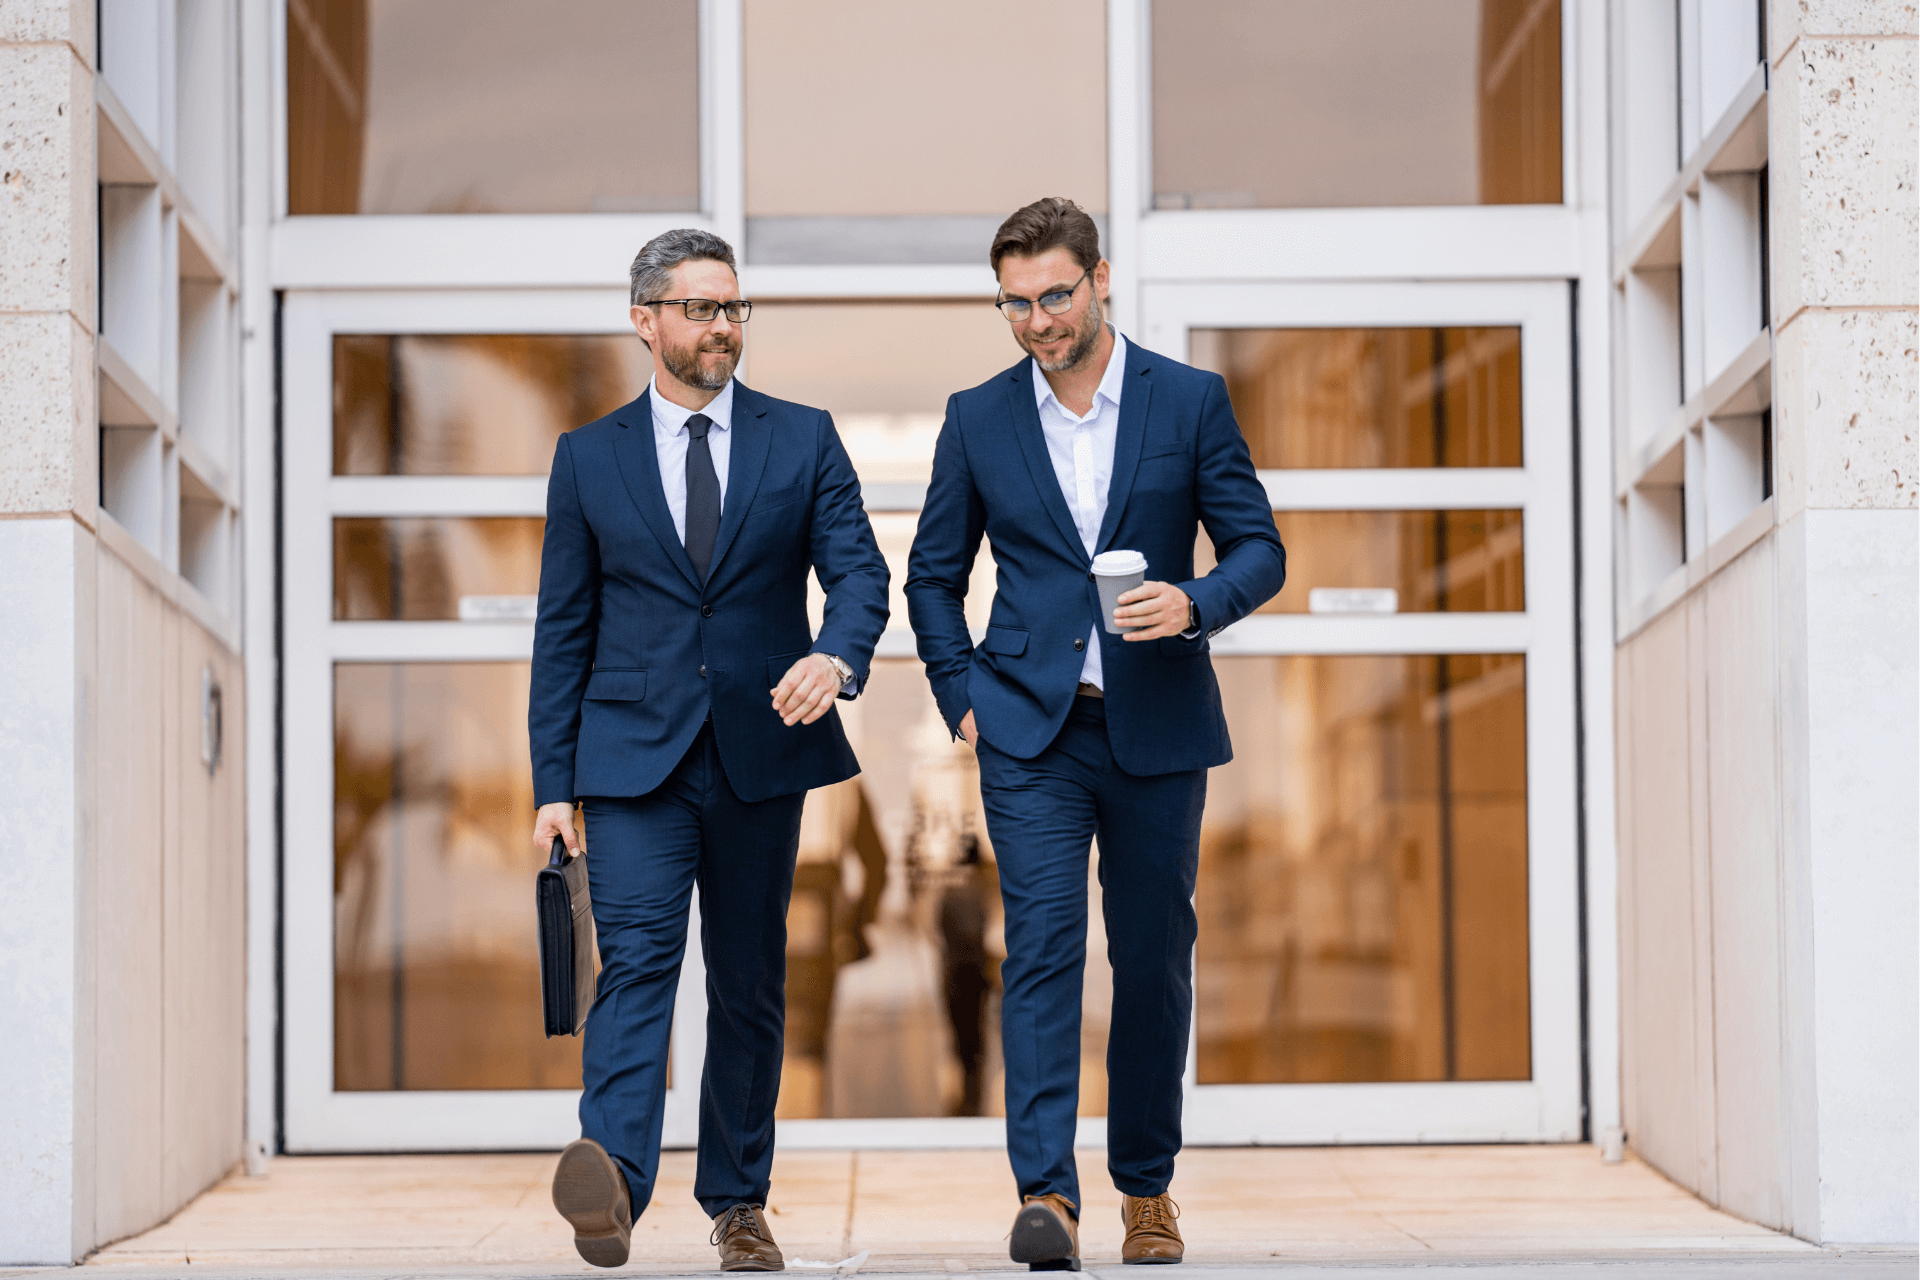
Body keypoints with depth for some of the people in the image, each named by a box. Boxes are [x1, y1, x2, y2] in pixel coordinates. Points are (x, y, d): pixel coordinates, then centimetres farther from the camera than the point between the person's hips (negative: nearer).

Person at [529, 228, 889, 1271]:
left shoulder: (802, 441, 7)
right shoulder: (589, 458, 7)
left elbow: (858, 567, -2)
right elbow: (563, 630, 8)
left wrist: (836, 654, -26)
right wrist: (553, 783, 2)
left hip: (761, 752, 1)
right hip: (634, 756, -1)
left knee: (750, 981, 8)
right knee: (637, 957, -17)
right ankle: (612, 1178, -33)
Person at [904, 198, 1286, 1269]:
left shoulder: (1191, 400, 1)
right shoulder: (979, 418, 5)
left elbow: (1261, 549, 3)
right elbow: (934, 575, 13)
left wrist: (1196, 604, -17)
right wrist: (961, 697, 2)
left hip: (1157, 728, 0)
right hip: (1031, 733, 0)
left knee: (1155, 961, 7)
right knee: (1043, 946, -13)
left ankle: (1148, 1189, 21)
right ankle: (1047, 1193, -18)